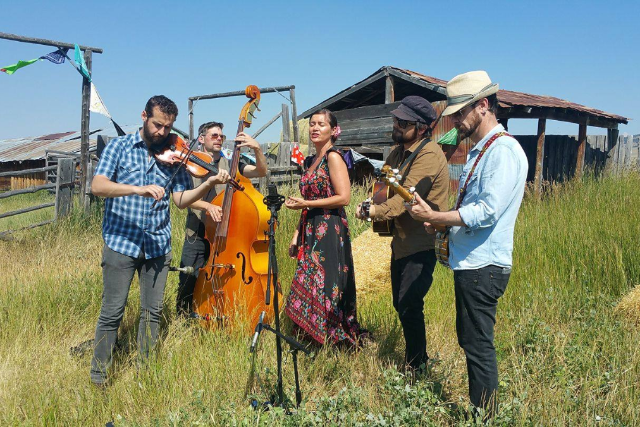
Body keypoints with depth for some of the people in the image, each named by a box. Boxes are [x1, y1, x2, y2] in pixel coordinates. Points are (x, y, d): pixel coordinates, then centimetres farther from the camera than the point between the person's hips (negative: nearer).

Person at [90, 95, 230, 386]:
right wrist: (139, 189, -28)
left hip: (158, 245, 3)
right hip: (121, 241, -3)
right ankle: (98, 376, 18)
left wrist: (208, 184, -15)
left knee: (152, 312, 9)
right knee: (112, 312, 2)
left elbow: (181, 200, 2)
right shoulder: (119, 147, 0)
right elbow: (97, 186, -14)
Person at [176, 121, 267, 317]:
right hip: (197, 237, -1)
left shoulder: (230, 165, 10)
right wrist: (207, 205, -27)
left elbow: (261, 171, -1)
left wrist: (257, 149, -19)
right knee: (187, 289, -2)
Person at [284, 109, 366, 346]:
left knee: (324, 289, -6)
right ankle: (313, 342, 17)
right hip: (311, 232, 8)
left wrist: (305, 203, -14)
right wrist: (297, 234, 16)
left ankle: (332, 342, 4)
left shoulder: (333, 157, -8)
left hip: (329, 231, -8)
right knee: (309, 289, 8)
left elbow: (343, 197, -16)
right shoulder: (310, 161, 17)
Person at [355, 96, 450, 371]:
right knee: (400, 304, 16)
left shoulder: (429, 155, -19)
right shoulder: (399, 151, 11)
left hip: (421, 245, -9)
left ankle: (416, 366, 10)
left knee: (409, 306, -9)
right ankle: (417, 358, 34)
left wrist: (373, 212, -25)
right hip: (401, 241, 9)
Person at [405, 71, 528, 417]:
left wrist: (433, 217, -19)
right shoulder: (479, 150, 16)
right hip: (470, 262, 10)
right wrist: (442, 224, 6)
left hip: (483, 266, -10)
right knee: (469, 340, 18)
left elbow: (488, 211, -24)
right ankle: (476, 411, 32)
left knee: (478, 346, -2)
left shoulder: (503, 150, -16)